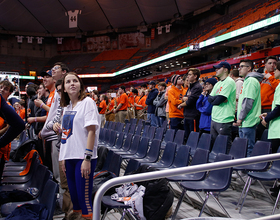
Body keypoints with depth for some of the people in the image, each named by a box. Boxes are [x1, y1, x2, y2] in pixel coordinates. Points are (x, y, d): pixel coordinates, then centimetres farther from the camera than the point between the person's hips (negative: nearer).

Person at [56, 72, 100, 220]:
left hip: (83, 157, -6)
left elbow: (91, 131, -13)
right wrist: (64, 158, 13)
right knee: (73, 193, 15)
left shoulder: (87, 102, -7)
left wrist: (87, 158, -19)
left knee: (84, 195, -4)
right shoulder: (67, 107, 13)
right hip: (69, 157, 7)